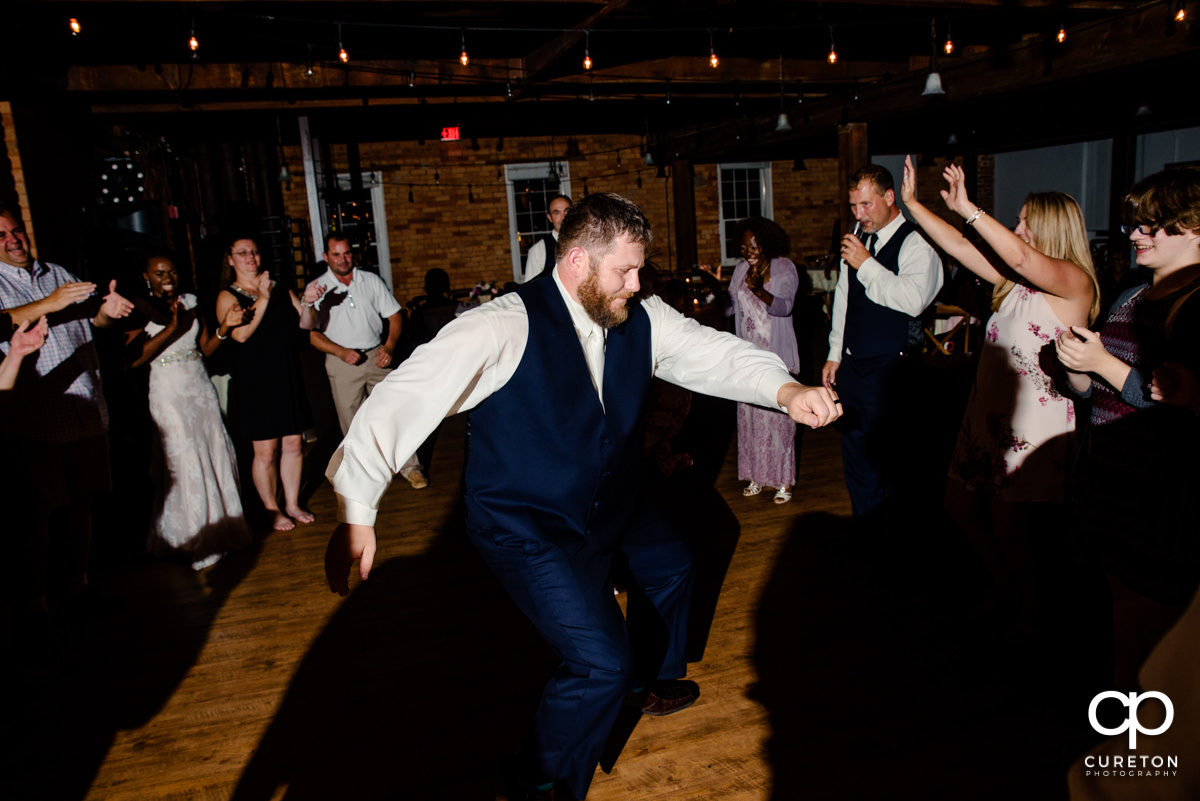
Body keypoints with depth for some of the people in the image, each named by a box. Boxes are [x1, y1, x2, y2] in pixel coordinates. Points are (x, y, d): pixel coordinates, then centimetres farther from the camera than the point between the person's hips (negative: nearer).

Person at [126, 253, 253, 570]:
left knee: (215, 456, 8)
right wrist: (171, 327, -19)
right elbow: (135, 358, -15)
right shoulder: (139, 309, -5)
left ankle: (221, 528, 24)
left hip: (200, 388, 5)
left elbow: (207, 348, 10)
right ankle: (193, 540, 12)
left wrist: (224, 327, -7)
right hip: (168, 392, -5)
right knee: (183, 463, -2)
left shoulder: (190, 302, 10)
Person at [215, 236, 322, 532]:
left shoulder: (281, 290, 10)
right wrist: (262, 299, -21)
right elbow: (241, 333, -18)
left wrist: (307, 302, -13)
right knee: (266, 451, 1)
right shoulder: (228, 296, -2)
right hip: (255, 382, -4)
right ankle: (272, 509, 18)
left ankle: (292, 504, 23)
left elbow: (307, 324, 6)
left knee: (293, 444, 9)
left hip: (288, 378, 4)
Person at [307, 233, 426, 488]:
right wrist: (342, 352, -16)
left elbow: (394, 316, 8)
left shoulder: (372, 280, 6)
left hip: (376, 357, 1)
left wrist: (389, 347, -7)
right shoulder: (317, 288, 1)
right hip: (341, 362, -1)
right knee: (352, 422, 5)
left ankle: (410, 467, 9)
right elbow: (313, 333, -1)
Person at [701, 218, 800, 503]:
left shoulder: (784, 268, -8)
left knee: (777, 414, -2)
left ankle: (784, 480, 10)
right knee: (749, 413, 9)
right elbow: (729, 307, 7)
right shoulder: (741, 268, 8)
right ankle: (757, 476, 22)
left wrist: (759, 290, -40)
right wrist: (717, 283, -8)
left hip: (776, 356, -5)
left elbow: (784, 306, -23)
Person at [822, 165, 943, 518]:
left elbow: (913, 300, -27)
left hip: (891, 370, -7)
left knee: (890, 456, -1)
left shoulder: (916, 244, -11)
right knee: (855, 450, 14)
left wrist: (866, 265, -20)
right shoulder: (858, 244, 13)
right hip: (853, 366, 8)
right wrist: (834, 355, 18)